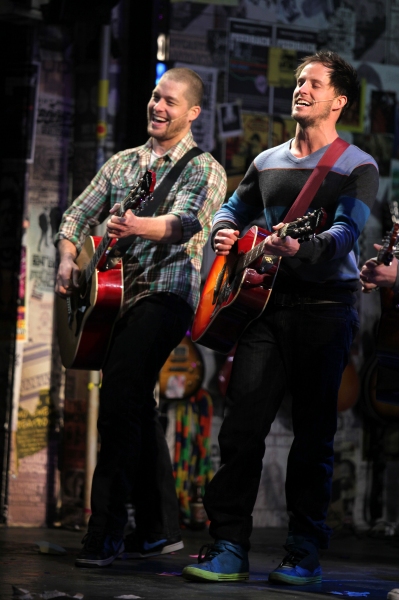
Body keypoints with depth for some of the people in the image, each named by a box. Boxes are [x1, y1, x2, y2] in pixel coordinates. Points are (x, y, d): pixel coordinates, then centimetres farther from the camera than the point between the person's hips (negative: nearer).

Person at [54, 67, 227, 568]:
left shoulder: (204, 169, -1)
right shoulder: (121, 164, 19)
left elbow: (185, 222, -20)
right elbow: (76, 216, 16)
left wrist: (137, 225, -40)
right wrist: (68, 259, -4)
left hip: (166, 290, -7)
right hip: (117, 294, 7)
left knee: (119, 400, -21)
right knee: (136, 408, 9)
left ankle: (106, 530, -22)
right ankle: (160, 528, 18)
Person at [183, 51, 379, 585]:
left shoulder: (357, 167, 0)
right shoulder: (268, 162, 18)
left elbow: (345, 233, -16)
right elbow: (234, 209, 31)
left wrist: (299, 248, -35)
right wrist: (224, 232, 7)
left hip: (325, 306, -4)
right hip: (267, 303, 5)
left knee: (314, 435, -2)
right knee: (241, 428, -4)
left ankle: (305, 553, 6)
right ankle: (229, 548, -1)